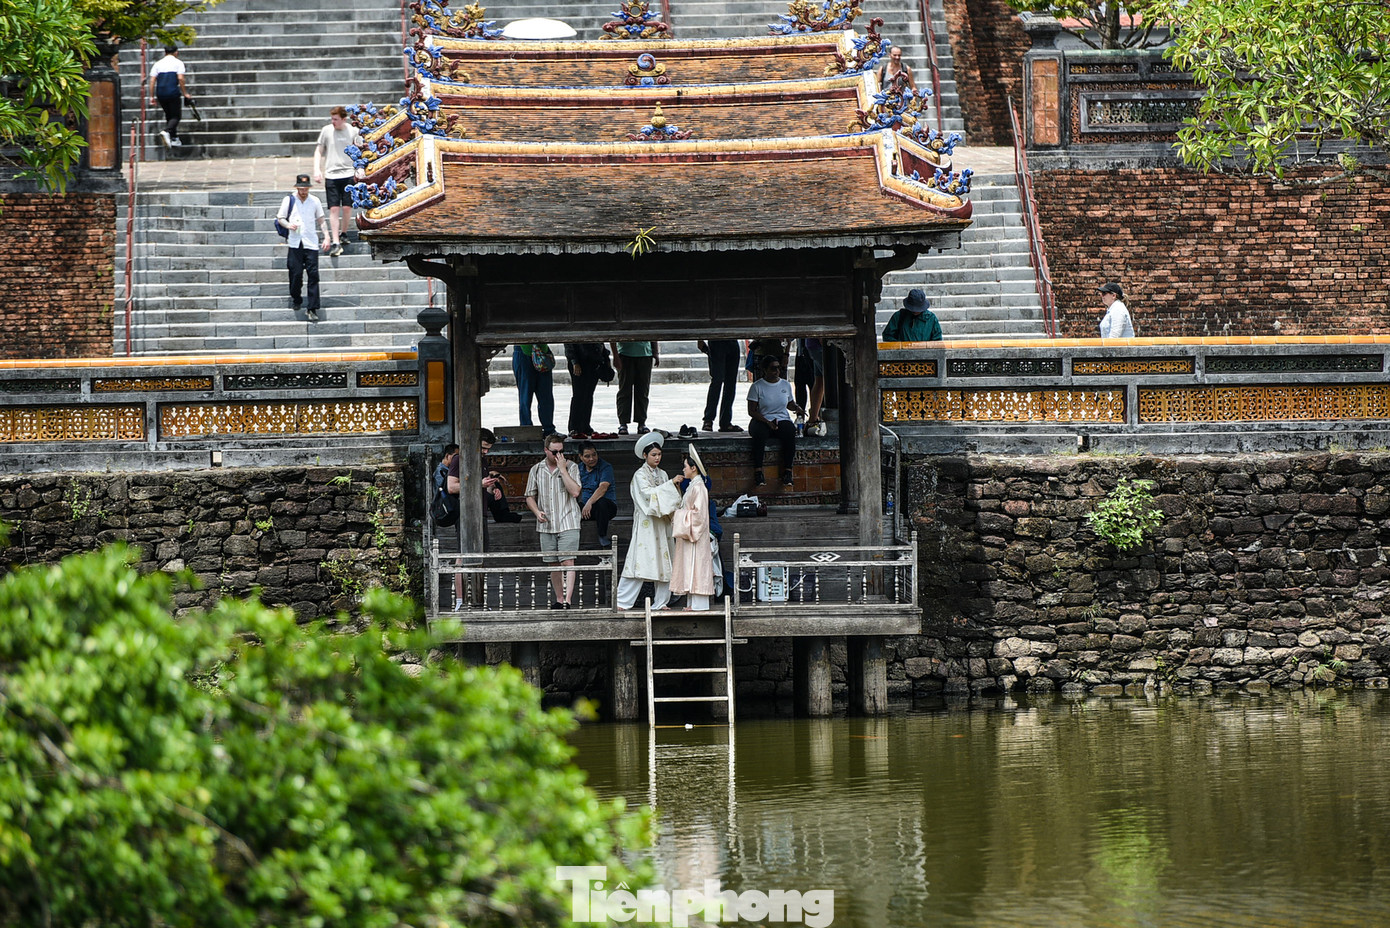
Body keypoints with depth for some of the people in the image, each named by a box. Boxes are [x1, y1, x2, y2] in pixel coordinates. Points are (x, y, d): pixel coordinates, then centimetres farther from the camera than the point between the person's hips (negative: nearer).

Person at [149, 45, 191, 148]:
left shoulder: (158, 64, 14)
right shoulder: (178, 63, 3)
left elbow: (152, 80, 7)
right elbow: (180, 79, -9)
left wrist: (152, 96, 9)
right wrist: (185, 93, -2)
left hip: (160, 94, 4)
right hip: (173, 92, -4)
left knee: (168, 115, 18)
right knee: (176, 116, 1)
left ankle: (174, 139, 16)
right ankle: (166, 131, -27)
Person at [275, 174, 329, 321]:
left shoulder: (314, 201, 10)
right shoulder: (289, 200, 5)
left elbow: (321, 220, 17)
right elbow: (280, 218, 9)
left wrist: (326, 236, 6)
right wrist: (288, 225, -12)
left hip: (311, 243, 1)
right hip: (295, 243, -1)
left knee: (313, 275, -7)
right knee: (295, 273, -4)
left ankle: (312, 309, -7)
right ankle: (296, 299, 22)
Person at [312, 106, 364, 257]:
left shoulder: (352, 131, 2)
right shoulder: (326, 131, 3)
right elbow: (318, 151, 9)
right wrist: (317, 170, -2)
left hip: (348, 174, 0)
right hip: (331, 175, 0)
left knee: (347, 207, 0)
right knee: (334, 209, -6)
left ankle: (343, 234, 24)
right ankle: (335, 243, -8)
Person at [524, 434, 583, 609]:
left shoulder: (571, 467, 0)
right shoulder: (536, 470, 9)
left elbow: (575, 492, -13)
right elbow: (530, 496, 15)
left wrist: (562, 469, -14)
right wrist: (537, 512, -4)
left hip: (568, 524, -4)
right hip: (546, 525, 4)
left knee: (567, 562, -13)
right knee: (553, 564, 8)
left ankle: (568, 599, -19)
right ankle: (559, 599, 18)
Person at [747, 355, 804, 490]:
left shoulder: (785, 385, 12)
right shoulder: (757, 386, 0)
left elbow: (790, 403, 27)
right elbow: (751, 411, -4)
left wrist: (797, 408, 3)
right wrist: (767, 422, -17)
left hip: (782, 419, 3)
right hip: (762, 421, -3)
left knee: (790, 432, -33)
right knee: (760, 433, -38)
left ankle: (787, 471, -32)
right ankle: (758, 472, -38)